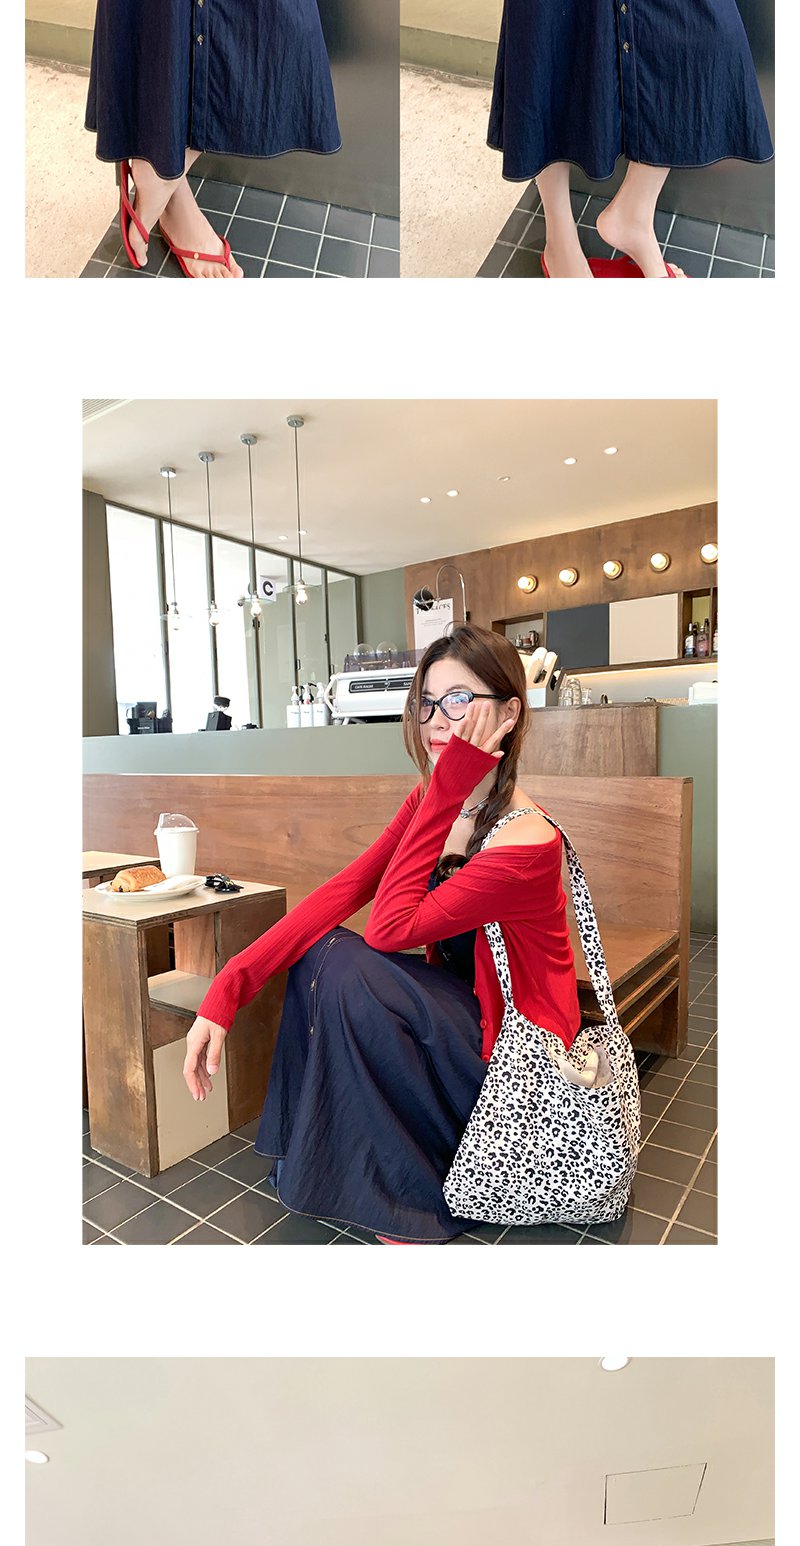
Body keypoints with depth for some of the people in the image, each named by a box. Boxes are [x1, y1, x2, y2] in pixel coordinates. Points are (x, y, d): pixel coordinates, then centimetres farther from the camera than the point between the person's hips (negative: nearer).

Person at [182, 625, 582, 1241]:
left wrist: (449, 787, -31)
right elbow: (341, 891, -12)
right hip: (454, 1001, 7)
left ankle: (422, 1196, -3)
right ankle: (318, 1155, 7)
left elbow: (389, 929, -29)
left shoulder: (528, 842, -28)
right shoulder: (437, 799, -4)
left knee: (345, 964, -25)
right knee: (316, 955, -14)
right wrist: (227, 989, -20)